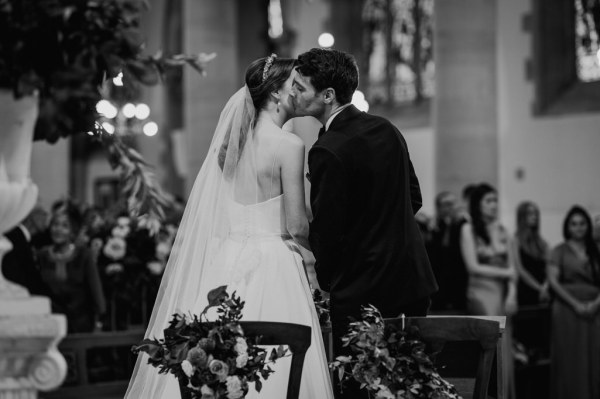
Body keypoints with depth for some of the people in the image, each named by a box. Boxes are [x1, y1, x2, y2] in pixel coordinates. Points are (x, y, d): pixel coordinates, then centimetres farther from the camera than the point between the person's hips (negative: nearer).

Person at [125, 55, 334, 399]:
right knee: (271, 364, -2)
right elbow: (296, 225, -11)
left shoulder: (230, 139, 9)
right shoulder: (290, 145, -10)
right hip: (271, 265, -7)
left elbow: (215, 213, 14)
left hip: (226, 260, 7)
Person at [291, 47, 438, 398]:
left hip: (362, 290, -8)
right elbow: (414, 198, 14)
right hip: (414, 278, 8)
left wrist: (325, 280, 1)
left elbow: (327, 229, -15)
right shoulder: (387, 129, 5)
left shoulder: (327, 151, -19)